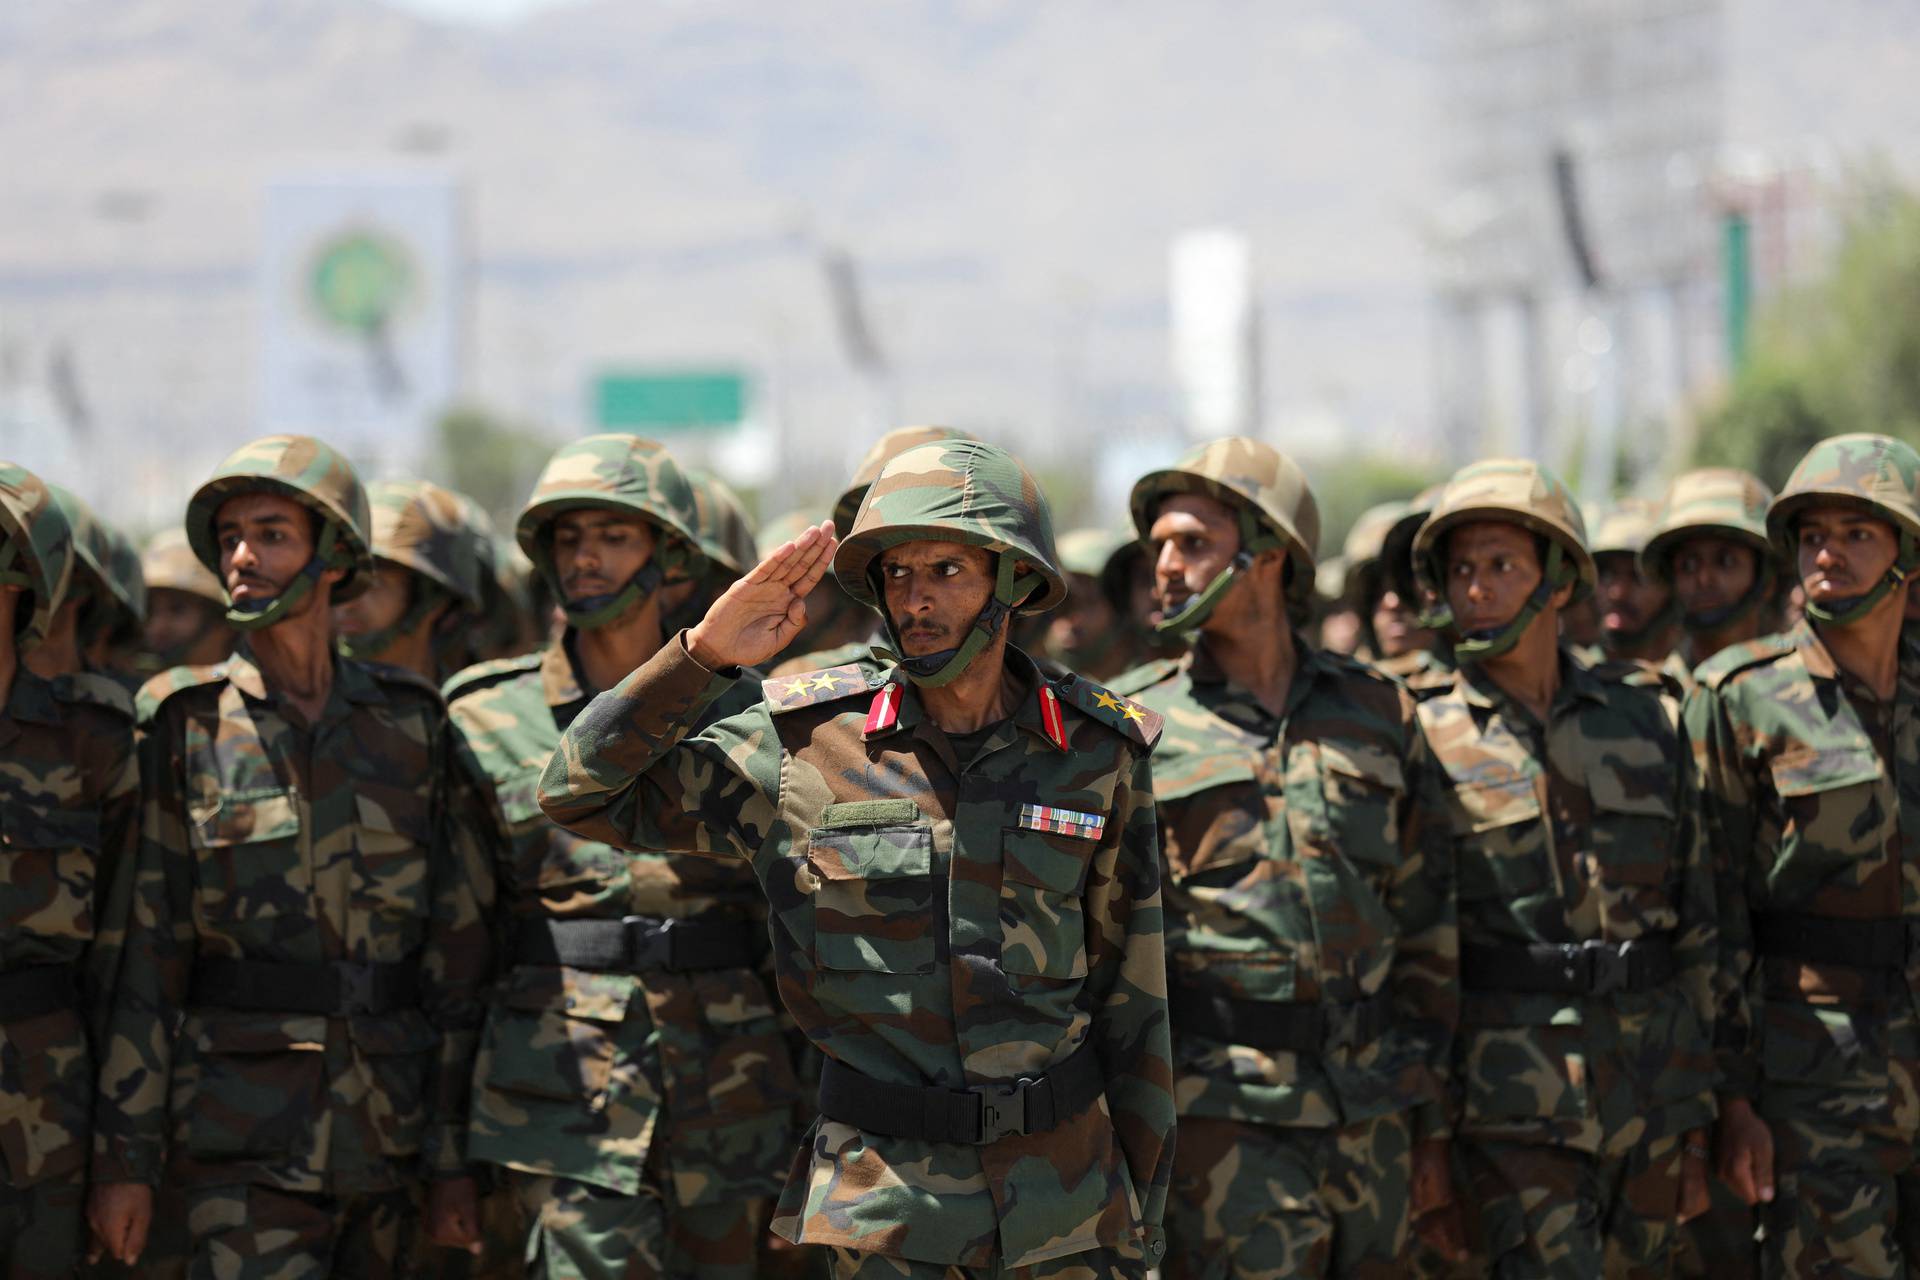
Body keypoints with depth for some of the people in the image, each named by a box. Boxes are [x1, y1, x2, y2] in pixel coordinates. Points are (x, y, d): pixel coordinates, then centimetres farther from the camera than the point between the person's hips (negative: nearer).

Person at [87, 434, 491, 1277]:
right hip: (245, 1135, -3)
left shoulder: (410, 726, 6)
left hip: (385, 1134, 3)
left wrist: (454, 1153, 3)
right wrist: (125, 1155, -6)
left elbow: (455, 945, 7)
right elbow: (144, 952, -2)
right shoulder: (183, 725, 0)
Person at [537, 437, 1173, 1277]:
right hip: (883, 1211, -1)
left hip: (1063, 1206, 1)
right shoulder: (804, 745, -2)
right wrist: (703, 655, -13)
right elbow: (581, 796, -1)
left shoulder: (1098, 758, 1)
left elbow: (1130, 996, 6)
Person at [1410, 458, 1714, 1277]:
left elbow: (1696, 930, 11)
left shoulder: (1642, 724, 8)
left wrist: (1696, 1124, 9)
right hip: (1510, 1113, -4)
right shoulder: (1425, 747, 0)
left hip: (1644, 1112, 4)